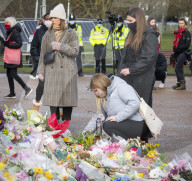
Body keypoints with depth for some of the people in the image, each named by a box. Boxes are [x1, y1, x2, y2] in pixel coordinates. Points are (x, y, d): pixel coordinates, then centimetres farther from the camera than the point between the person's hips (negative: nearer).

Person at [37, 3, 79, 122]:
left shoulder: (71, 34, 5)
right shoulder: (48, 35, 13)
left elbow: (75, 51, -4)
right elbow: (43, 54, 14)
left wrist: (60, 46, -12)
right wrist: (41, 71, 8)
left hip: (67, 72, -2)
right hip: (51, 71, 2)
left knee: (67, 98, 0)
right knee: (52, 99, -1)